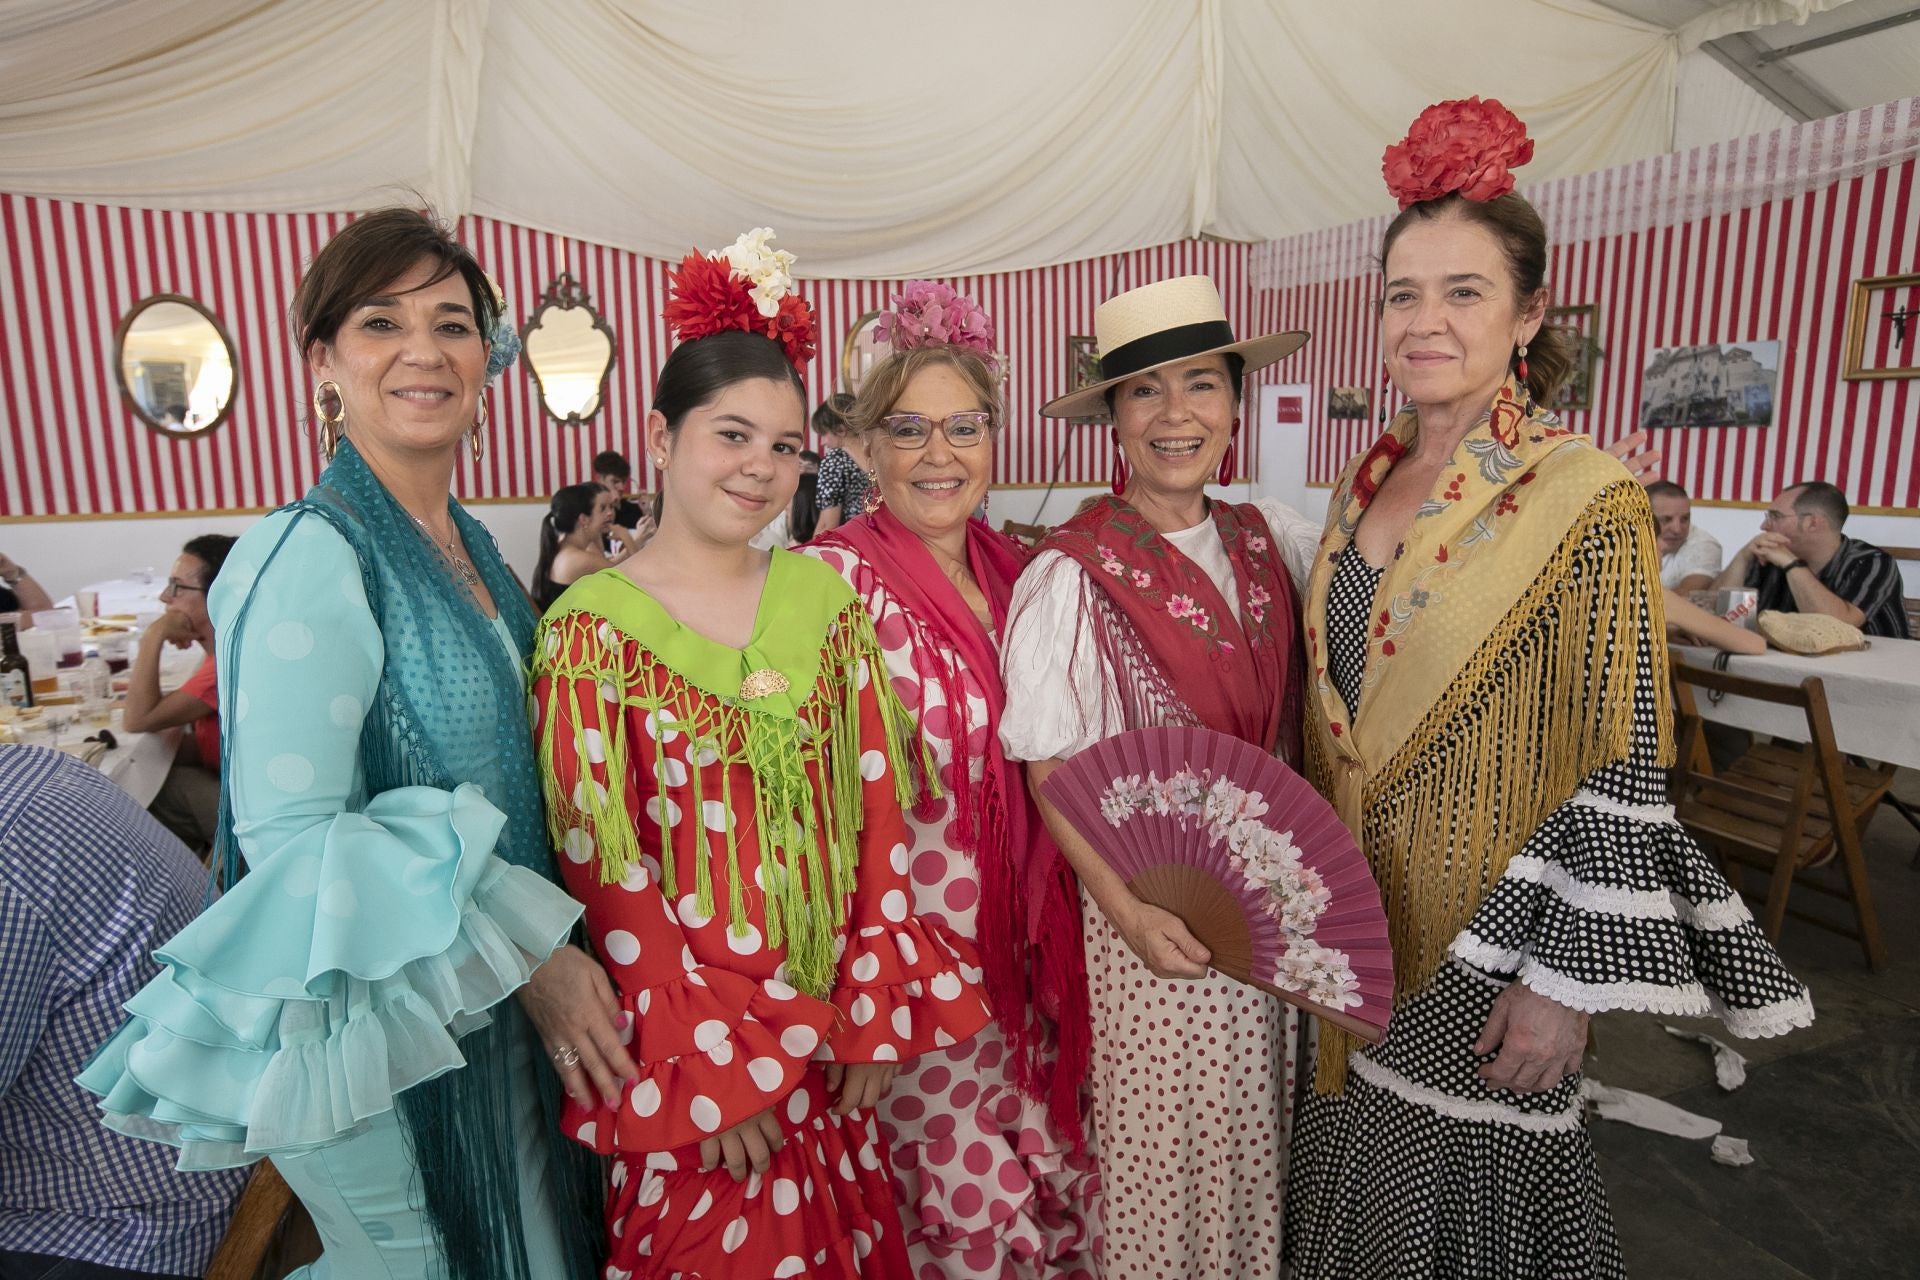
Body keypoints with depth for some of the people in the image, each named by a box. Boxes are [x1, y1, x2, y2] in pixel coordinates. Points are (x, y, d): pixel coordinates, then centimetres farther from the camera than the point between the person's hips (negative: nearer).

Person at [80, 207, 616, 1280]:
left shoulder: (469, 545, 5)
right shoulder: (313, 557, -21)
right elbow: (291, 836, -24)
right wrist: (526, 954, -21)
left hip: (495, 992, 8)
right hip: (386, 1020, -8)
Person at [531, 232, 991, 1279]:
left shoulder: (820, 596, 1)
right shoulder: (592, 626, -11)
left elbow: (876, 807, 0)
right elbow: (604, 870, -12)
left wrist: (877, 1007, -2)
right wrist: (708, 1067, -12)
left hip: (831, 1027, 4)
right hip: (694, 1042, -3)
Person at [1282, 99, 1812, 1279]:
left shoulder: (1585, 500, -16)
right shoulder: (1368, 483, 3)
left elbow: (1621, 769, -16)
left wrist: (1562, 980, -16)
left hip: (1485, 916, -5)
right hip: (1353, 905, 6)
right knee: (1356, 1170, 23)